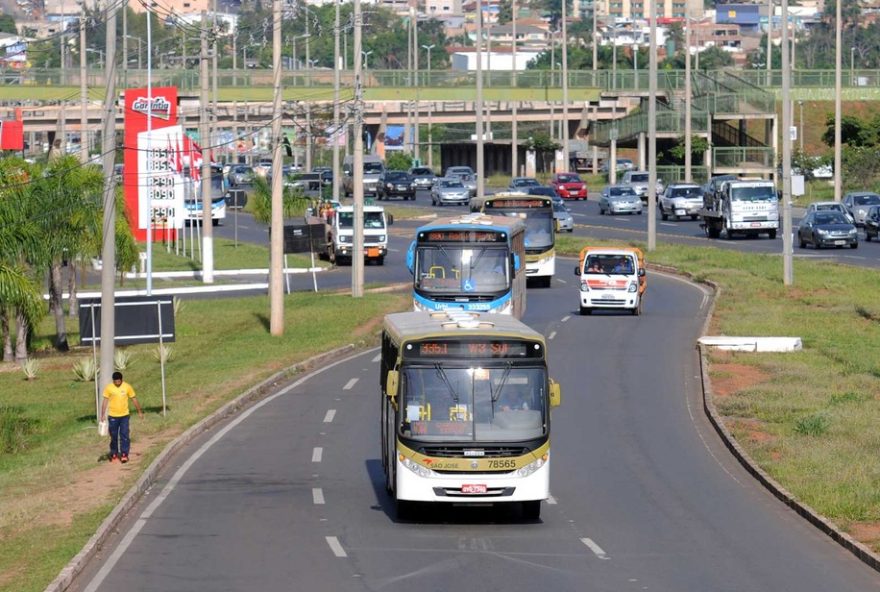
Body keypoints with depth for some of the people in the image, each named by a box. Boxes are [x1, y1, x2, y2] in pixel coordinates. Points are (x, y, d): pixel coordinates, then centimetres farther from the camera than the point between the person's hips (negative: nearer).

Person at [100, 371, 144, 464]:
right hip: (113, 416, 0)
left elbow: (134, 399, 5)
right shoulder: (108, 388, -5)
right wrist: (103, 415, -6)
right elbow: (105, 401, -2)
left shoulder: (127, 387, -4)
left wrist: (140, 411, 9)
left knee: (124, 435, -6)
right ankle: (114, 454, 20)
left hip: (124, 415, 0)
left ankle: (124, 454, -4)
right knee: (114, 436, 7)